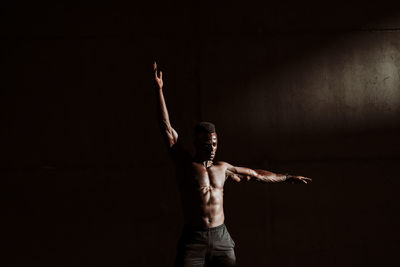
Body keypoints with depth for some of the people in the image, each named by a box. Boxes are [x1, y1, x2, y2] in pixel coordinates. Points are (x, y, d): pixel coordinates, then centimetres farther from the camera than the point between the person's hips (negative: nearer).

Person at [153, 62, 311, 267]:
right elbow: (167, 128, -5)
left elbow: (256, 174, 28)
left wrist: (288, 178, 35)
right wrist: (159, 90, -12)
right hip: (193, 240, -4)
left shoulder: (222, 168, 15)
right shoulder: (185, 164, 2)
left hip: (221, 239, 4)